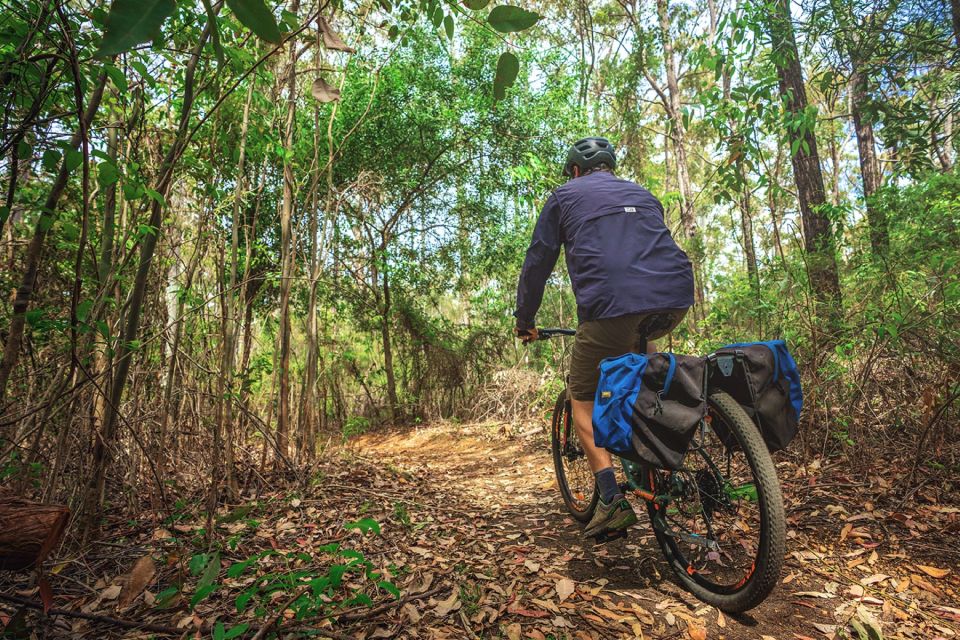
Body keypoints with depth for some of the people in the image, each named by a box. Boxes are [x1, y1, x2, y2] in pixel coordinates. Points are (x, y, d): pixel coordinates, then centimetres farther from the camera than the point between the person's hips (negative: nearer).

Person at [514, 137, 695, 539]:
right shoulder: (643, 195, 31)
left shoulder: (566, 196, 19)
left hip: (612, 306, -5)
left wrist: (524, 319, 27)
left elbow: (538, 261, 18)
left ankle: (611, 499, 2)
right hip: (676, 301, 6)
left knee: (582, 399, 12)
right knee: (636, 345, 38)